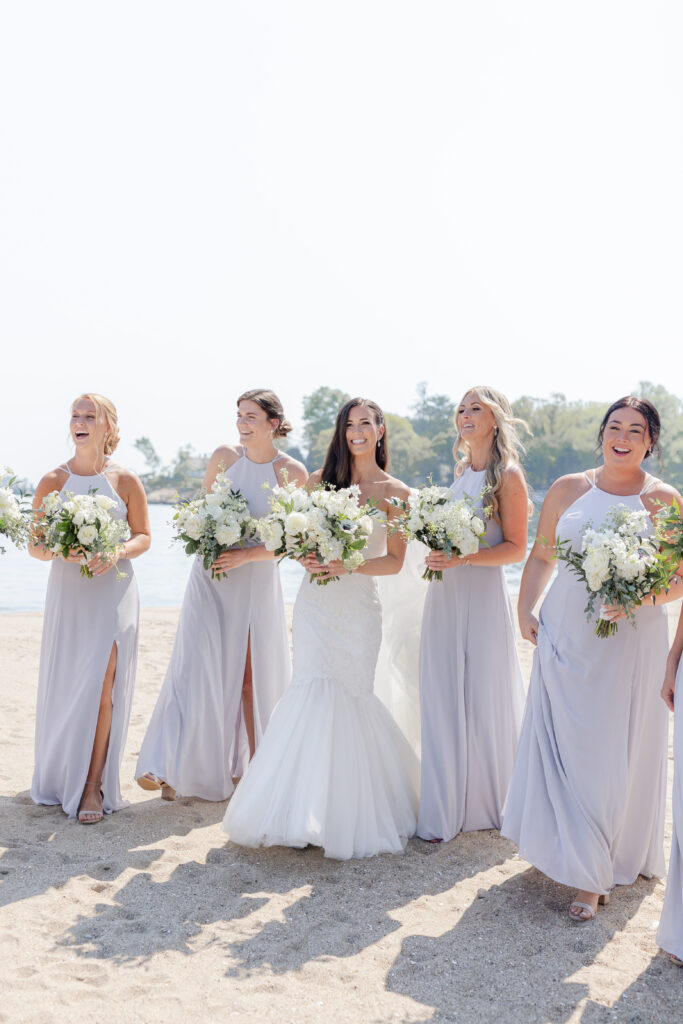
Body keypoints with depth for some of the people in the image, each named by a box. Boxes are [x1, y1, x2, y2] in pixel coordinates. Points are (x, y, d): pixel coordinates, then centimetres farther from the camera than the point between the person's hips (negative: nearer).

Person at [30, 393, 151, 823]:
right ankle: (60, 776, 30)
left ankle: (94, 786, 3)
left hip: (113, 592, -1)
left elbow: (144, 536, 5)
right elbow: (35, 545, 4)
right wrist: (58, 551, -17)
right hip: (68, 592, 2)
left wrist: (118, 553, -15)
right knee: (64, 687, 8)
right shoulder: (53, 481, 2)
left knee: (101, 685, -8)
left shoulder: (126, 480, 0)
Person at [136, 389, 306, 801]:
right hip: (210, 578, 1)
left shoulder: (292, 472, -7)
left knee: (252, 672, 8)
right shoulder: (224, 456, -1)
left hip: (257, 580, -1)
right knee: (196, 667, -5)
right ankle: (170, 767, -3)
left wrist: (245, 555, -17)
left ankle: (252, 764, 25)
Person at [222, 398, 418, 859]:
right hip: (316, 600, 2)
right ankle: (307, 808, 3)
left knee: (347, 695, 0)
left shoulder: (396, 493, 3)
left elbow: (395, 561, -1)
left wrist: (349, 565, -16)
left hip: (359, 604, -2)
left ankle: (350, 812, 16)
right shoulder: (319, 481, 10)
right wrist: (307, 559, -10)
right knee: (315, 688, -6)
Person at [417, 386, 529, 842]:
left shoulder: (508, 475, -7)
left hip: (483, 595, -7)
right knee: (444, 701, 8)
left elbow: (515, 548, -10)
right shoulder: (462, 470, 14)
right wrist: (439, 549, 5)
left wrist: (462, 558, -21)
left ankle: (487, 804, 24)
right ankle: (448, 809, 20)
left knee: (483, 699, 4)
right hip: (445, 594, 7)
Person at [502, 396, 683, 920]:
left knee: (614, 749, 2)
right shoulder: (568, 489, 7)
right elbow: (541, 555, 14)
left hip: (630, 641, -2)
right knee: (561, 741, 7)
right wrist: (526, 609, 3)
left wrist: (640, 597, -19)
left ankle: (595, 874, 15)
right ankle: (585, 861, 27)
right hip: (565, 635, 3)